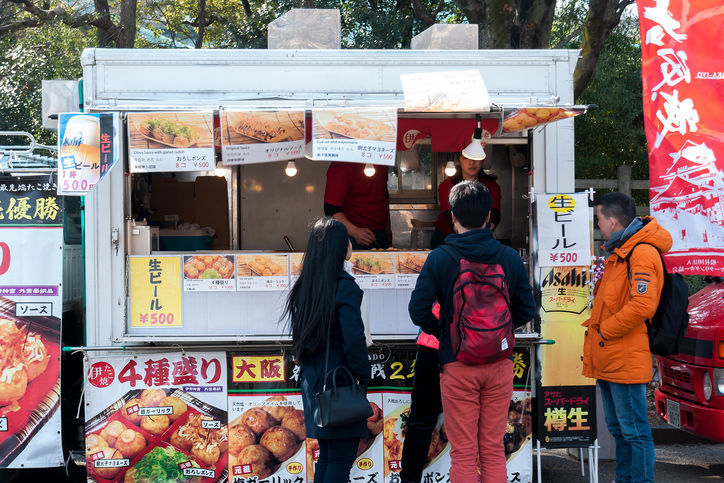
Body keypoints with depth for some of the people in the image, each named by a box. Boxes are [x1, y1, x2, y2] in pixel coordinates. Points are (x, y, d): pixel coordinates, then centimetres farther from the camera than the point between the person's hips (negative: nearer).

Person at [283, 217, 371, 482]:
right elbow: (354, 338, -21)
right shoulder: (344, 286, -16)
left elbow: (299, 334, 12)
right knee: (341, 458, 1)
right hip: (340, 384, -7)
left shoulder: (304, 285, 7)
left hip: (313, 381, 8)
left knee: (326, 455, 18)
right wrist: (363, 377, -10)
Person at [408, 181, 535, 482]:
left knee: (463, 454, 5)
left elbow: (418, 310, -10)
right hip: (500, 364, 3)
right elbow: (526, 310, 4)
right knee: (494, 451, 13)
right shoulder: (510, 257, -1)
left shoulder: (439, 258, -8)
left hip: (457, 365, -2)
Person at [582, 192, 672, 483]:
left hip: (626, 359, -10)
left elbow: (643, 304, -26)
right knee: (618, 429, 18)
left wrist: (605, 330, -17)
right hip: (608, 360, 11)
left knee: (635, 431, -3)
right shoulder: (618, 253, 18)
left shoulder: (641, 253, -15)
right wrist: (597, 327, 14)